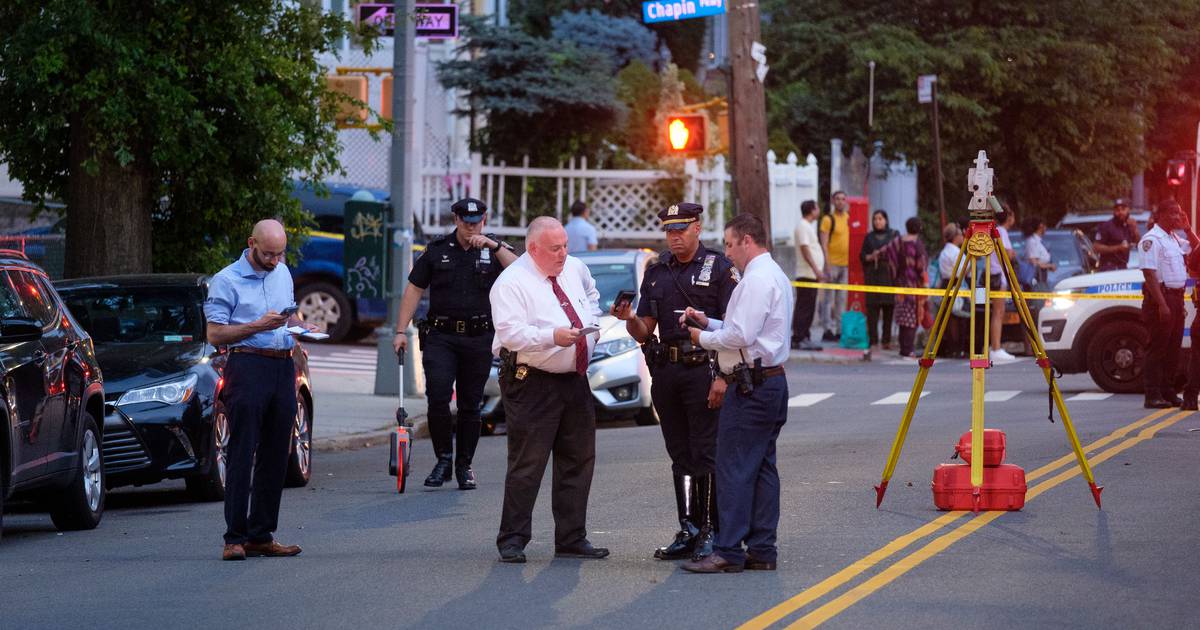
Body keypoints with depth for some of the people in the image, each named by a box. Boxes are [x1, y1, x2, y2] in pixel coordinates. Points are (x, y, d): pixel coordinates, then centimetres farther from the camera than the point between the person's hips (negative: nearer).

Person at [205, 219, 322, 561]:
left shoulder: (282, 273, 16)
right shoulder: (226, 281, -4)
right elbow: (215, 334, -9)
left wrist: (303, 326, 7)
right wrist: (259, 325, -18)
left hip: (283, 368, 7)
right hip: (248, 367, -7)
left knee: (275, 455, 6)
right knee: (242, 453, -8)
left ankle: (261, 535, 11)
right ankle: (235, 538, -7)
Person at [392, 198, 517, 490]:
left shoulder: (494, 249, 5)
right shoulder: (437, 249, 6)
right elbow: (414, 290, 8)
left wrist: (494, 246, -22)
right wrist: (401, 331, 1)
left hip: (479, 339, 0)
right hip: (440, 336, 0)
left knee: (470, 405, 5)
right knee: (437, 397, -14)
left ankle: (465, 466, 17)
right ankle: (443, 459, 1)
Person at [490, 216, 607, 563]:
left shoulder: (575, 269, 10)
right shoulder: (511, 283, -13)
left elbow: (592, 294, 34)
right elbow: (510, 333, -24)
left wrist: (590, 321, 16)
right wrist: (553, 336, -34)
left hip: (574, 379, 8)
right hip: (531, 382, -8)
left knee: (578, 461, 11)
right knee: (527, 465, -7)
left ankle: (572, 538, 20)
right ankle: (512, 541, 0)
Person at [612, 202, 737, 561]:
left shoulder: (719, 269, -2)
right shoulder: (656, 273, 14)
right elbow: (645, 333, 14)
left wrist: (723, 377, -16)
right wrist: (629, 319, -9)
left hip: (704, 370, -6)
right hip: (666, 371, 6)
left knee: (705, 454, -5)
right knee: (680, 456, 9)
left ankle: (710, 531, 0)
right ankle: (688, 531, 14)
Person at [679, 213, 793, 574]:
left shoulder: (757, 279, -15)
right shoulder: (774, 275, 19)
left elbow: (740, 336, -21)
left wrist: (703, 338, -6)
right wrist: (708, 322, 12)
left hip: (751, 387, -11)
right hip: (772, 382, 11)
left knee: (734, 469, -9)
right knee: (763, 467, 10)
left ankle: (728, 553, -9)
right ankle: (761, 550, 12)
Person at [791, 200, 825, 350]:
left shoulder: (808, 226, 20)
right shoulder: (803, 226, -12)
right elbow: (805, 249, -19)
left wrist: (819, 271, 22)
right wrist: (816, 269, -22)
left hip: (812, 275, 10)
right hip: (806, 274, -10)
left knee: (809, 308, 11)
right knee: (803, 308, -9)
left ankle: (804, 337, 14)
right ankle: (797, 339, -9)